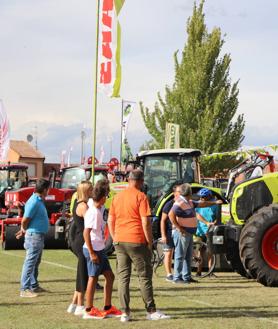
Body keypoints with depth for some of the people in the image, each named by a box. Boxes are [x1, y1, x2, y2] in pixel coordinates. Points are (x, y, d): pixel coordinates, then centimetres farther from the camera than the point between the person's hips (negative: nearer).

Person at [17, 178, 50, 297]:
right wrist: (24, 230, -1)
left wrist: (24, 230, 17)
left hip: (39, 236, 10)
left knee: (35, 262, 18)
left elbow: (26, 220, 19)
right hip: (34, 235, -10)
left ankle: (34, 286, 29)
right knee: (30, 262, -9)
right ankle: (24, 289, -8)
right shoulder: (34, 202, -20)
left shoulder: (39, 200, 11)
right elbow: (25, 220, -18)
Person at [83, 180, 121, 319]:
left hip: (100, 249, 9)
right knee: (93, 278, -2)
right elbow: (86, 233, -24)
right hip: (93, 250, -9)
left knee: (109, 276, 11)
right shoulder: (93, 212, -20)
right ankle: (89, 310, 6)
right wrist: (92, 253, -23)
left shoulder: (99, 209, 6)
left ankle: (108, 308, 18)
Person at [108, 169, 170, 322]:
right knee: (144, 276, 3)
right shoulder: (140, 197, -8)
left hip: (120, 241, 5)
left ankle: (125, 312, 5)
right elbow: (145, 222, -14)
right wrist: (149, 241, -6)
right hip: (137, 241, -5)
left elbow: (110, 221, 14)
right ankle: (151, 311, 6)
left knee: (123, 277, 6)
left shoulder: (117, 197, 10)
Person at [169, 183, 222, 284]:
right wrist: (179, 228, -25)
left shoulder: (189, 202, 15)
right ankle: (177, 278, -3)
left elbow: (202, 204, 27)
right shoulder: (180, 203, -15)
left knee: (188, 256, 13)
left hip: (189, 233, 10)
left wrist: (215, 202, 29)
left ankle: (187, 277, 20)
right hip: (182, 233, -10)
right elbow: (171, 215, -25)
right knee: (180, 256, -6)